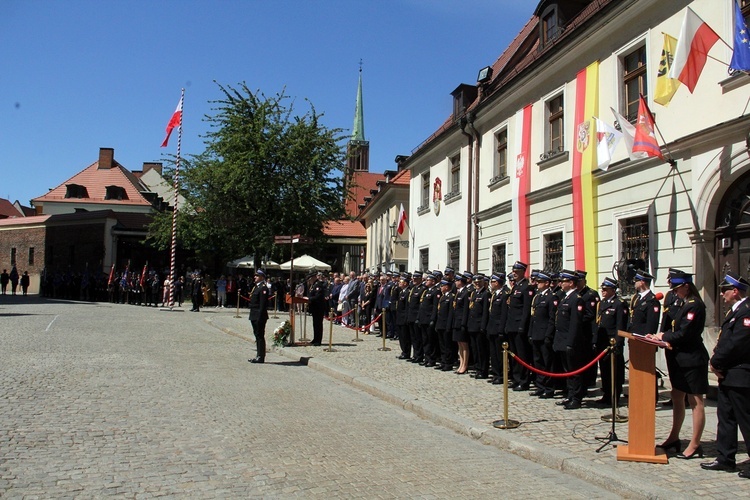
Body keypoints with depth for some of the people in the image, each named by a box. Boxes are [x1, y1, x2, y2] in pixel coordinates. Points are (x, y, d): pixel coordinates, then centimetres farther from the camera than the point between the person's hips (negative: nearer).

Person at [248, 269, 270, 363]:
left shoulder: (263, 288, -14)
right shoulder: (256, 287, 17)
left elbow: (263, 304, -19)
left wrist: (259, 318, -22)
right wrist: (252, 316, 16)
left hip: (259, 316, -10)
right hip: (254, 316, 10)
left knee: (260, 336, -5)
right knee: (257, 336, 14)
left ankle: (260, 357, 0)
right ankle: (258, 356, 21)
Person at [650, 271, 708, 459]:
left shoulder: (694, 305, -17)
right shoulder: (686, 304, 13)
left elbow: (684, 333, -23)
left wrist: (664, 336, -11)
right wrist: (661, 336, 1)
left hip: (692, 359, -10)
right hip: (681, 358, 10)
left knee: (695, 401, -1)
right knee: (677, 397, 16)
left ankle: (695, 445, 6)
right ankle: (674, 438, 26)